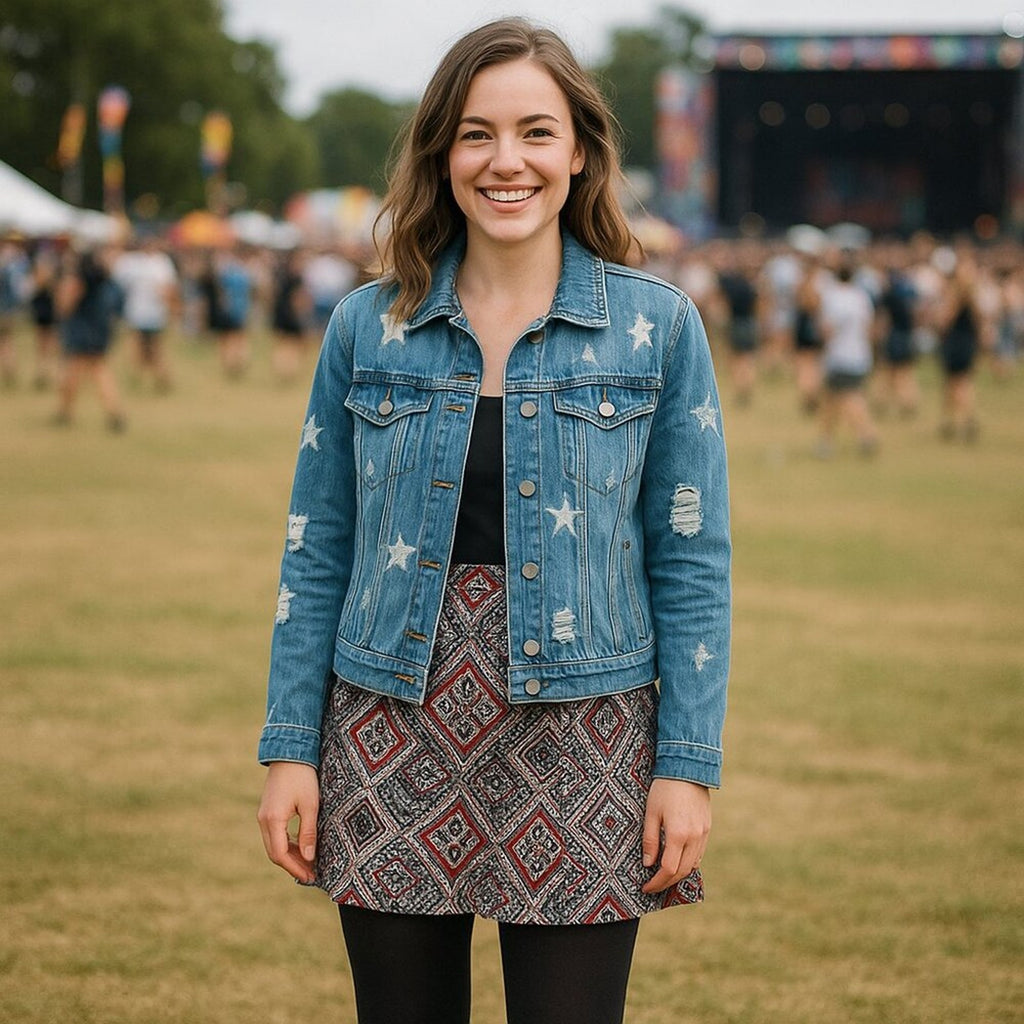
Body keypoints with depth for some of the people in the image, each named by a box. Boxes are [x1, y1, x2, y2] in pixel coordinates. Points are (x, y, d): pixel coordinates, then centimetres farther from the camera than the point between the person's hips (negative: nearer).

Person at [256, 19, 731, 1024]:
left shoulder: (656, 327, 0)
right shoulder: (368, 327, 4)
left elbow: (691, 562, 1)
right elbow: (316, 552, 7)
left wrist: (689, 764, -5)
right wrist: (289, 747, 2)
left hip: (575, 737, -1)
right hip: (395, 733, 2)